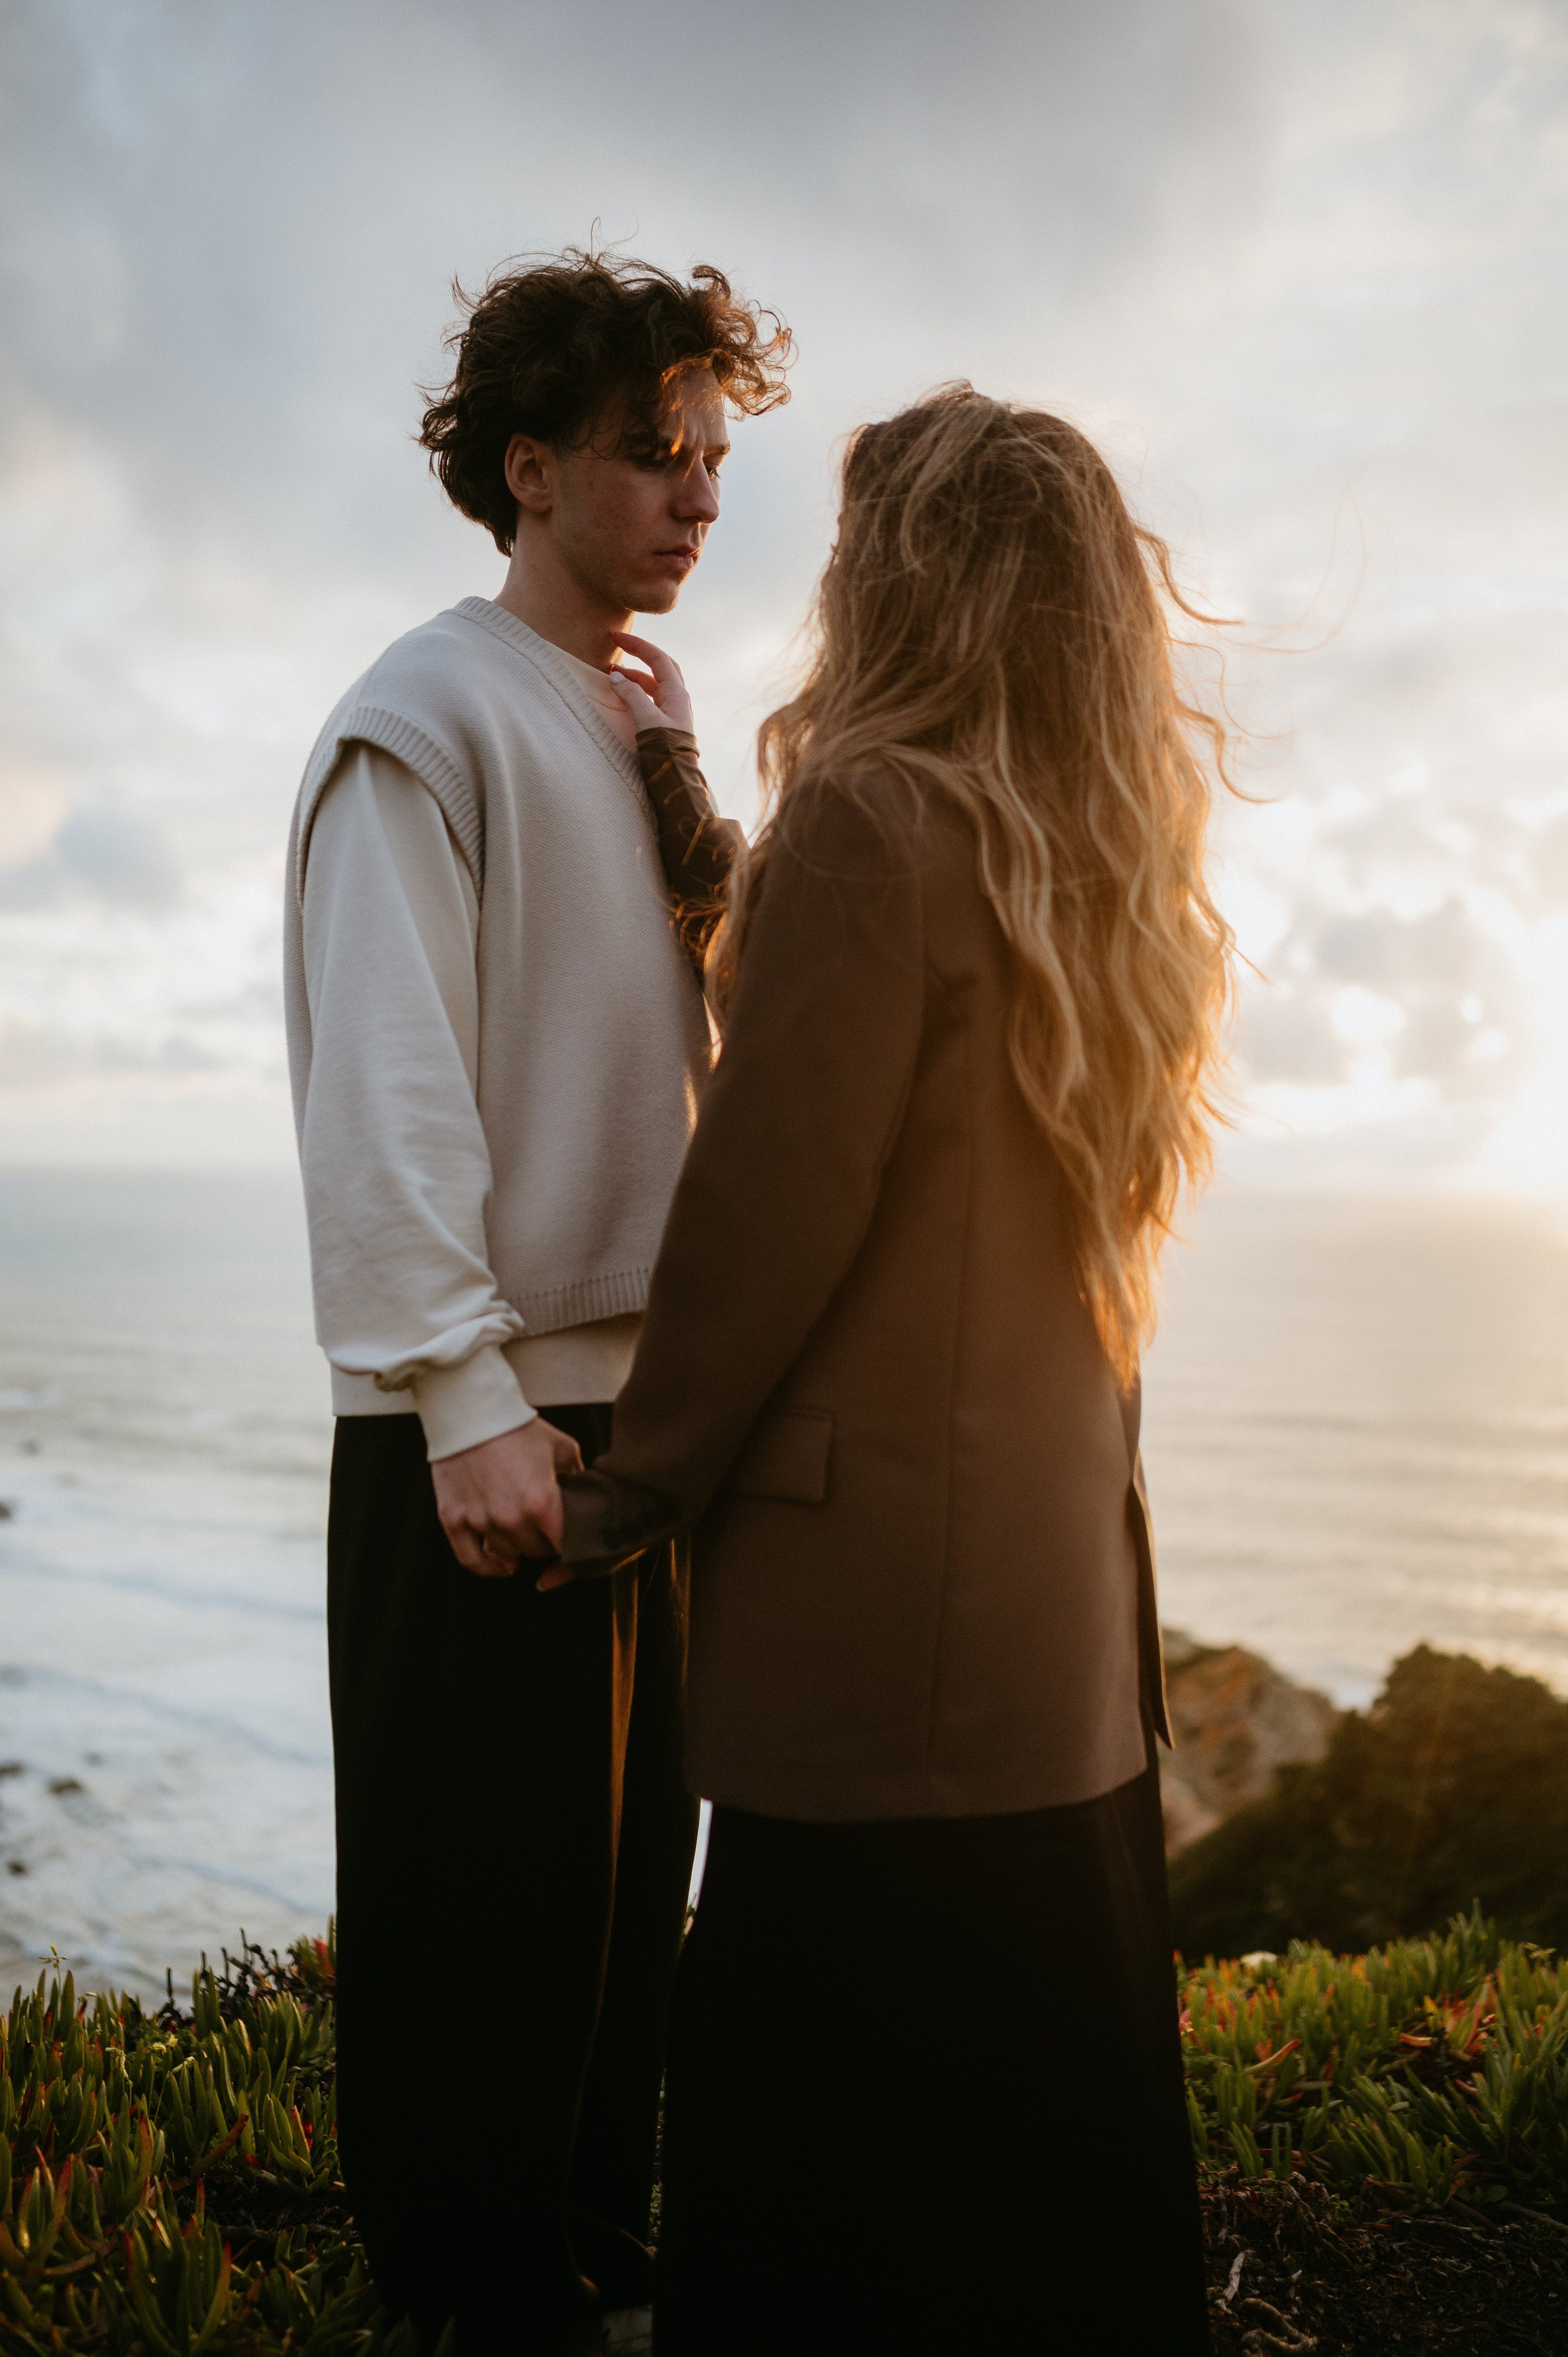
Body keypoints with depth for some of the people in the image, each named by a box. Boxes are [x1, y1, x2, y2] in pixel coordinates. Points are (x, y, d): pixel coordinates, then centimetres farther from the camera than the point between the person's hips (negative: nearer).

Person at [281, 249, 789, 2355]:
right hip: (486, 1418, -7)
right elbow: (386, 1088, -15)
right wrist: (466, 1396, -21)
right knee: (485, 1921, 2)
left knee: (624, 1899, 15)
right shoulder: (429, 719, -7)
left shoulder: (645, 735, 17)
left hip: (644, 1399, 8)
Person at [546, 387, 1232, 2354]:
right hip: (1070, 1563, 9)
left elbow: (771, 1207, -17)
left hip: (880, 1585, -8)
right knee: (1057, 2079, 20)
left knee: (841, 2176, 4)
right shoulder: (1100, 854, 11)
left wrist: (641, 1480, -3)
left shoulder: (875, 819, -14)